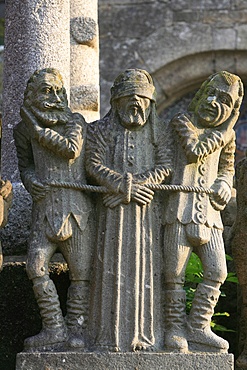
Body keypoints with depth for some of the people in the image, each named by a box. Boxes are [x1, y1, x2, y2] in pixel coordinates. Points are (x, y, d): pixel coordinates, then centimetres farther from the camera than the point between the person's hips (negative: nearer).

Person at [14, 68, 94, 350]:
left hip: (76, 204, -2)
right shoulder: (24, 129, 11)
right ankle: (54, 329, -5)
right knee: (36, 265, -13)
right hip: (44, 206, 2)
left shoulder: (75, 121, 5)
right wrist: (29, 179, 1)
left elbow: (71, 149, -14)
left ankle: (75, 328, 5)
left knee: (80, 271, -4)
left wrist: (39, 131, -10)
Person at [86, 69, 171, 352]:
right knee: (114, 267, -4)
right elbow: (95, 166, -5)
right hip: (113, 212, -1)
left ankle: (141, 333, 4)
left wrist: (131, 183, -13)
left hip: (147, 211, 2)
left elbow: (164, 167, -2)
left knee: (144, 266, -1)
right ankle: (111, 335, -1)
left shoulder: (156, 131, 10)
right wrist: (126, 187, -13)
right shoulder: (101, 130, 6)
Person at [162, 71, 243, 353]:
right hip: (180, 205, -5)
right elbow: (196, 150, -15)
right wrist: (223, 130, -7)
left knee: (216, 271, -3)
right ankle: (174, 329, 8)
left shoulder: (227, 134, 16)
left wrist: (224, 184, 7)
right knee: (175, 271, -3)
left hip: (208, 208, 5)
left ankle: (197, 328, 7)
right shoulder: (182, 121, 1)